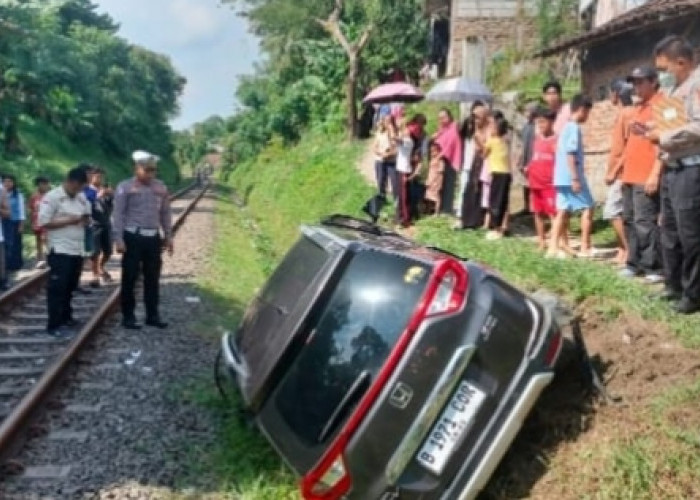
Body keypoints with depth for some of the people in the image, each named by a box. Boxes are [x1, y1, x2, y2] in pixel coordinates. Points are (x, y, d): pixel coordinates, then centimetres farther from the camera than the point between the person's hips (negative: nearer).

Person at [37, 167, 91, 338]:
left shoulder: (82, 198, 12)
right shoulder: (52, 197, -10)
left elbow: (87, 218, 22)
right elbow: (43, 223, -15)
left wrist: (85, 220, -2)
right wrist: (68, 221, -17)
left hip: (77, 250, 7)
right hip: (59, 250, -7)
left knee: (70, 286, 16)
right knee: (57, 287, -6)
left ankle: (66, 317, 30)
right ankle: (54, 325, -3)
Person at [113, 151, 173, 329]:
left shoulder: (161, 187, 9)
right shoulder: (125, 187, -5)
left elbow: (166, 213, 15)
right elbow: (118, 214, -7)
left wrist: (168, 236, 12)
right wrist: (118, 239, -13)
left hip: (153, 238, 5)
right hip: (133, 237, -4)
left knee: (153, 278, 9)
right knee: (130, 278, 1)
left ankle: (153, 316, 18)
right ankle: (128, 316, 9)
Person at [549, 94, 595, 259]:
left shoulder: (566, 127, 15)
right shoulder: (574, 128, -13)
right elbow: (570, 154, -20)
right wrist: (575, 178, -22)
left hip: (562, 177, 9)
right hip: (571, 177, -9)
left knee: (563, 211, 8)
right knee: (588, 208, 0)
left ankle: (554, 247, 4)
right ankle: (585, 248, 1)